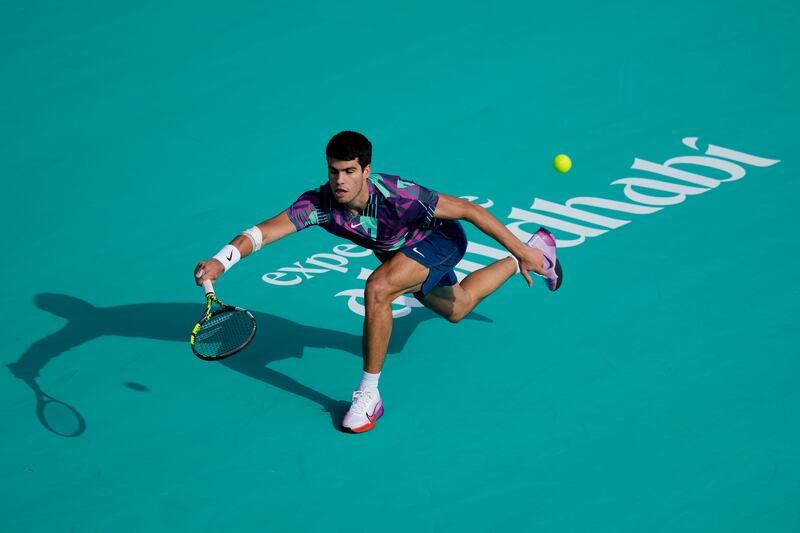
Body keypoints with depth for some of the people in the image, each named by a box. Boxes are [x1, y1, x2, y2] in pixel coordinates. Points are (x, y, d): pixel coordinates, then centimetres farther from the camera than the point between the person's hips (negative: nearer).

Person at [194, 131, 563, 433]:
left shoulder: (398, 197, -41)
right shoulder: (319, 204, -30)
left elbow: (469, 210, -32)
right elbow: (265, 230, -38)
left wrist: (520, 250, -27)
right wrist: (221, 261, -56)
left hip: (440, 239, -7)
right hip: (399, 253, 7)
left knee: (377, 289, -34)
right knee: (456, 309, 32)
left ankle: (369, 395, -18)